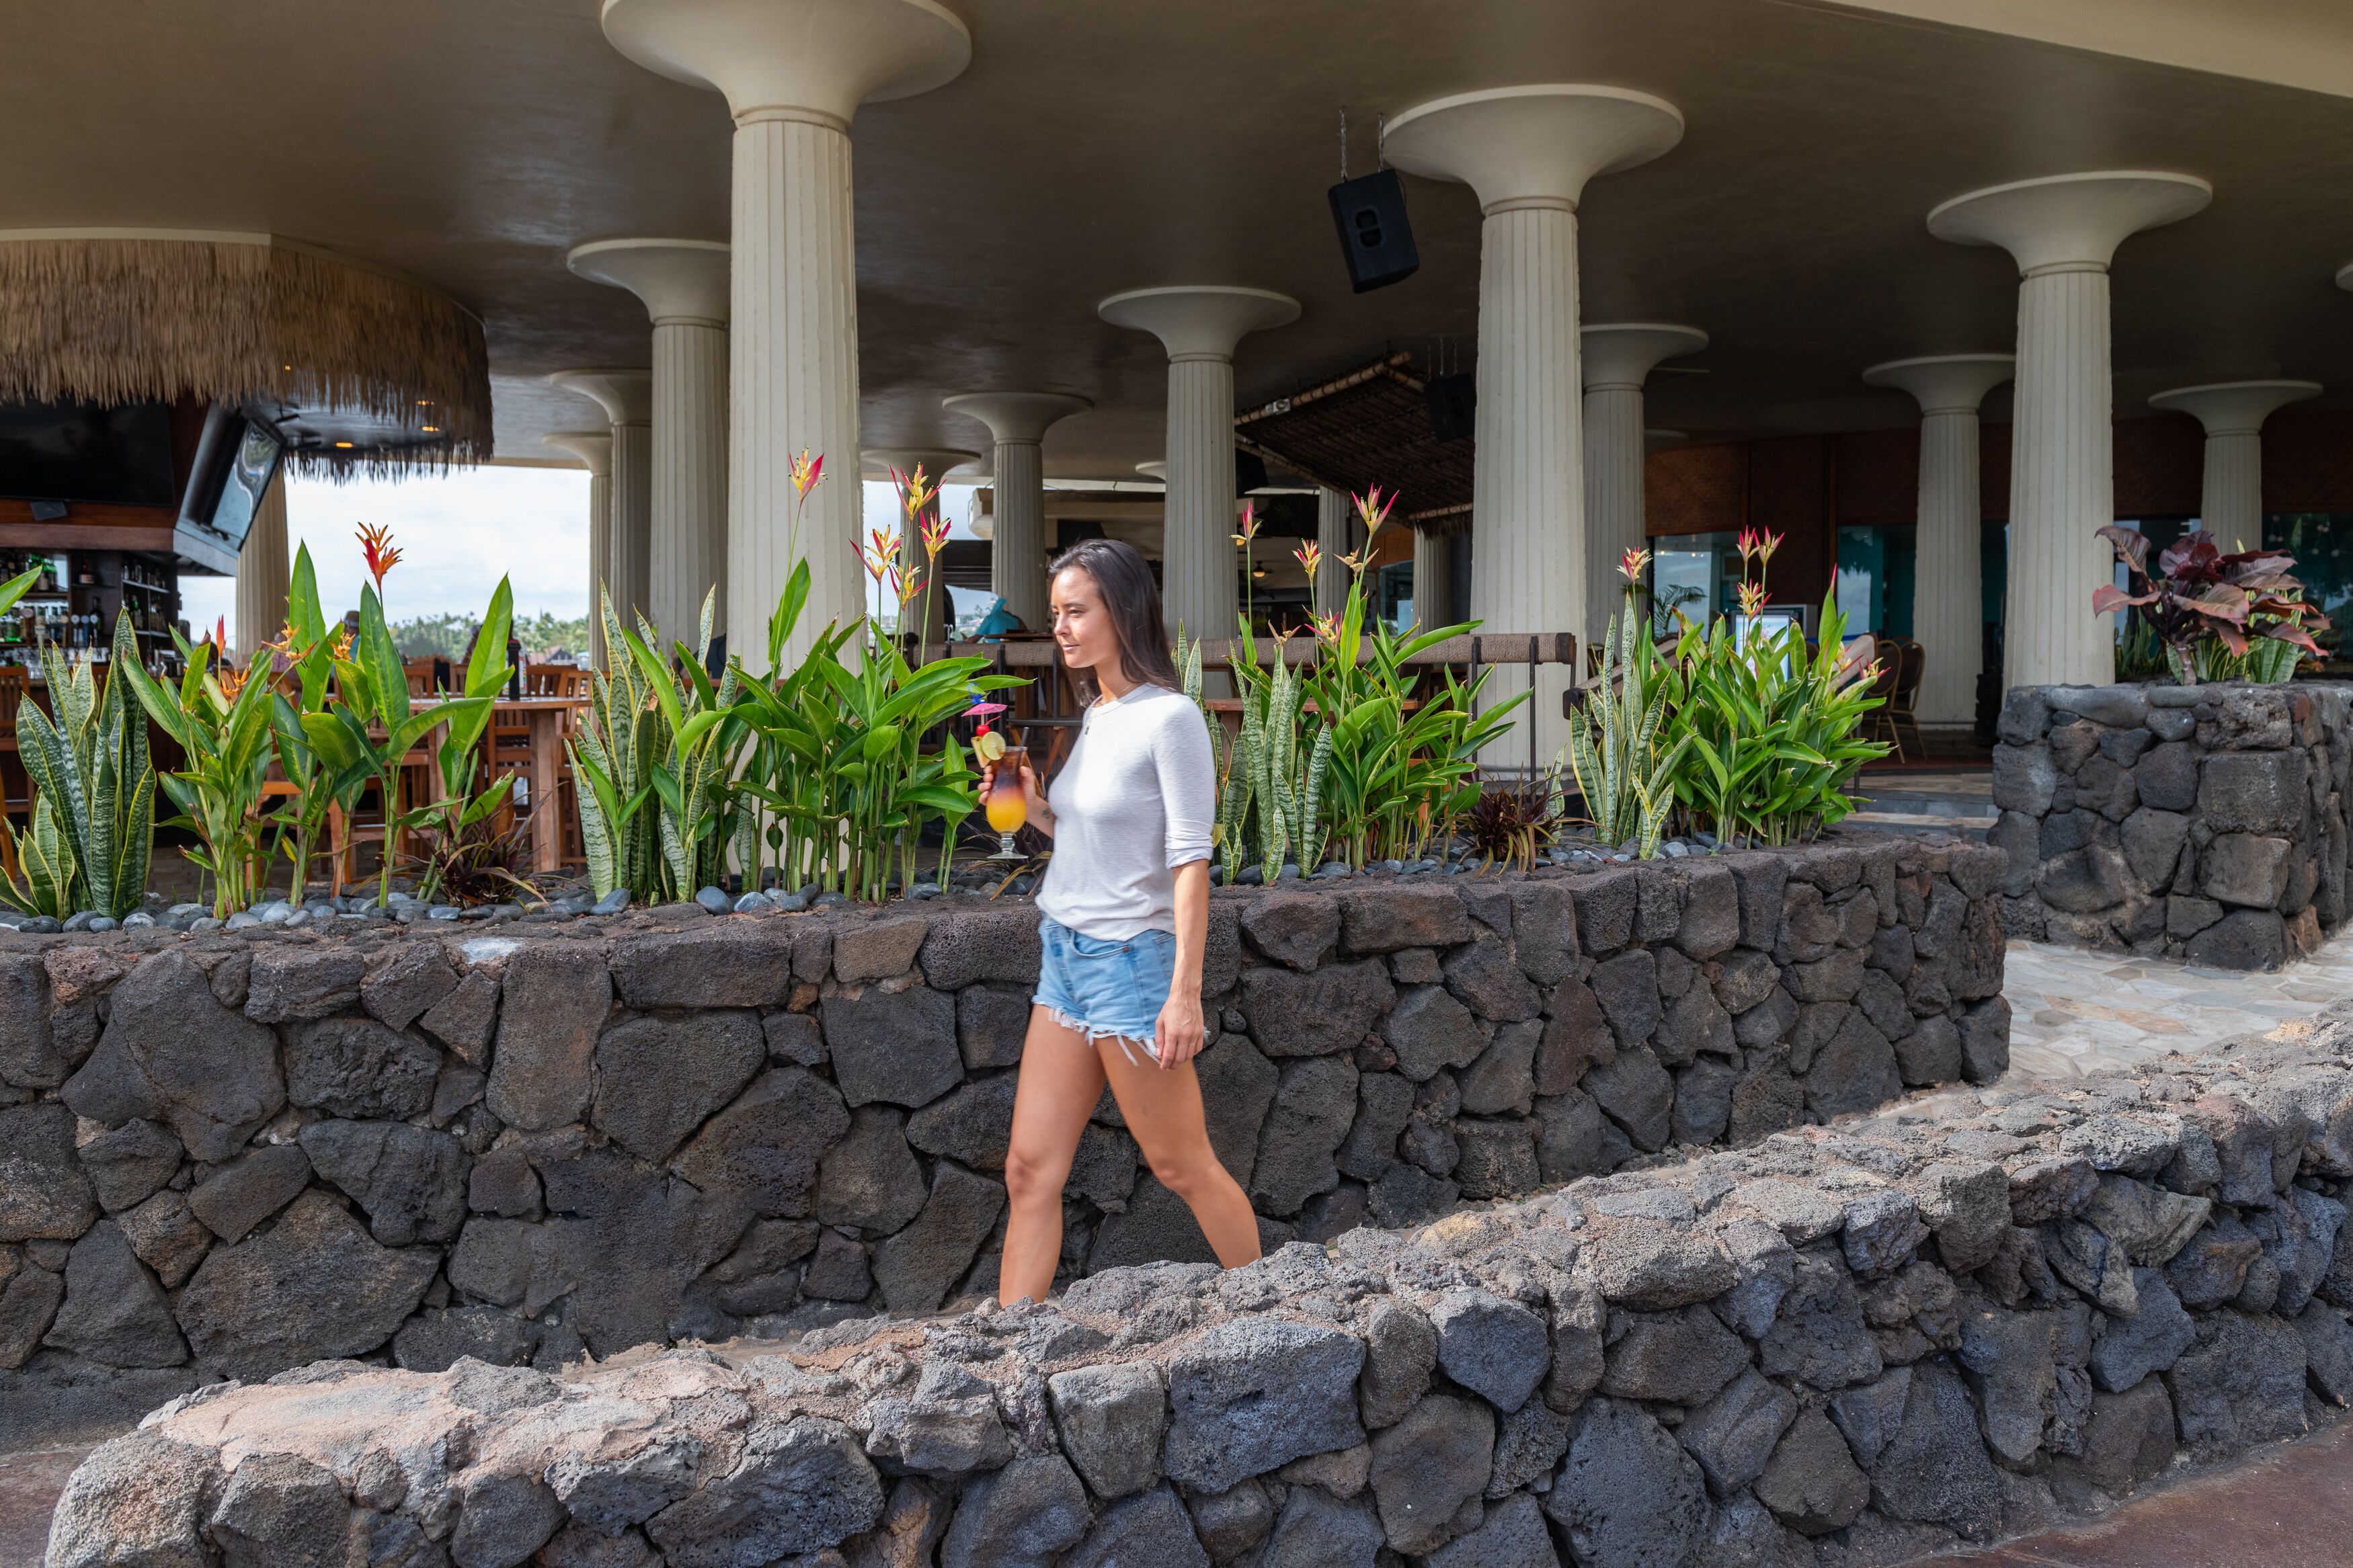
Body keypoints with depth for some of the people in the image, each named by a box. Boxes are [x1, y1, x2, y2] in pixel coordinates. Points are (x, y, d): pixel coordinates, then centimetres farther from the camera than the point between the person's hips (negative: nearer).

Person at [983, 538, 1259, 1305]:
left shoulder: (1170, 718, -13)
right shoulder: (1094, 715, 11)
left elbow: (1190, 860, -17)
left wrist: (1185, 991, -21)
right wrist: (1034, 807, 2)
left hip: (1131, 959, -8)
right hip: (1065, 954, 8)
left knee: (1183, 1167, 7)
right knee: (1030, 1170, 6)